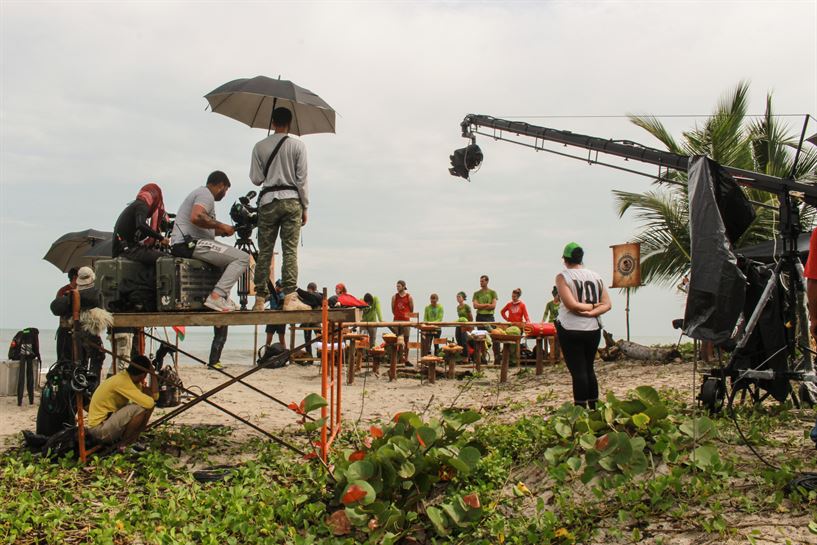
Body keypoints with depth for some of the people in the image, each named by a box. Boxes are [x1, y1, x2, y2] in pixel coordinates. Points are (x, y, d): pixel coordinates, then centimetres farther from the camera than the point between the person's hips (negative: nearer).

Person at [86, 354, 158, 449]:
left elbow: (155, 395, 0)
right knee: (141, 408, -25)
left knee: (147, 405, 1)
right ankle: (123, 444, -7)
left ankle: (132, 440, 5)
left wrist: (153, 373, -7)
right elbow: (150, 403, -32)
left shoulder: (128, 377, 4)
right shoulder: (122, 381, -25)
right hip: (99, 428, -9)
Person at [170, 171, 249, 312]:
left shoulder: (199, 192, 27)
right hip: (191, 244, -11)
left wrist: (222, 231, 24)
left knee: (230, 258, 28)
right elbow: (196, 217, -25)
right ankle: (216, 296, -25)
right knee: (243, 258, -16)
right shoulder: (206, 194, -6)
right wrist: (221, 226, -15)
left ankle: (224, 296, 12)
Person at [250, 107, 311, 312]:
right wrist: (304, 207, 4)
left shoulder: (260, 147, 6)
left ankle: (260, 299, 6)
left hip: (268, 201, 2)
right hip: (291, 200, -1)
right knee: (290, 251, -3)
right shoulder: (297, 145, 1)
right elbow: (302, 179, -1)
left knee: (264, 252, 5)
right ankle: (290, 297, -11)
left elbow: (255, 179, 5)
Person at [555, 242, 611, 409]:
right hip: (593, 329, 5)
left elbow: (571, 305, -19)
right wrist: (592, 312, -11)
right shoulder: (596, 276, 8)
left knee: (578, 371, -2)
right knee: (589, 369, 17)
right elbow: (607, 304, 2)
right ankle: (594, 408, 21)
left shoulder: (563, 277, -9)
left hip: (571, 330, -5)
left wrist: (590, 307, -5)